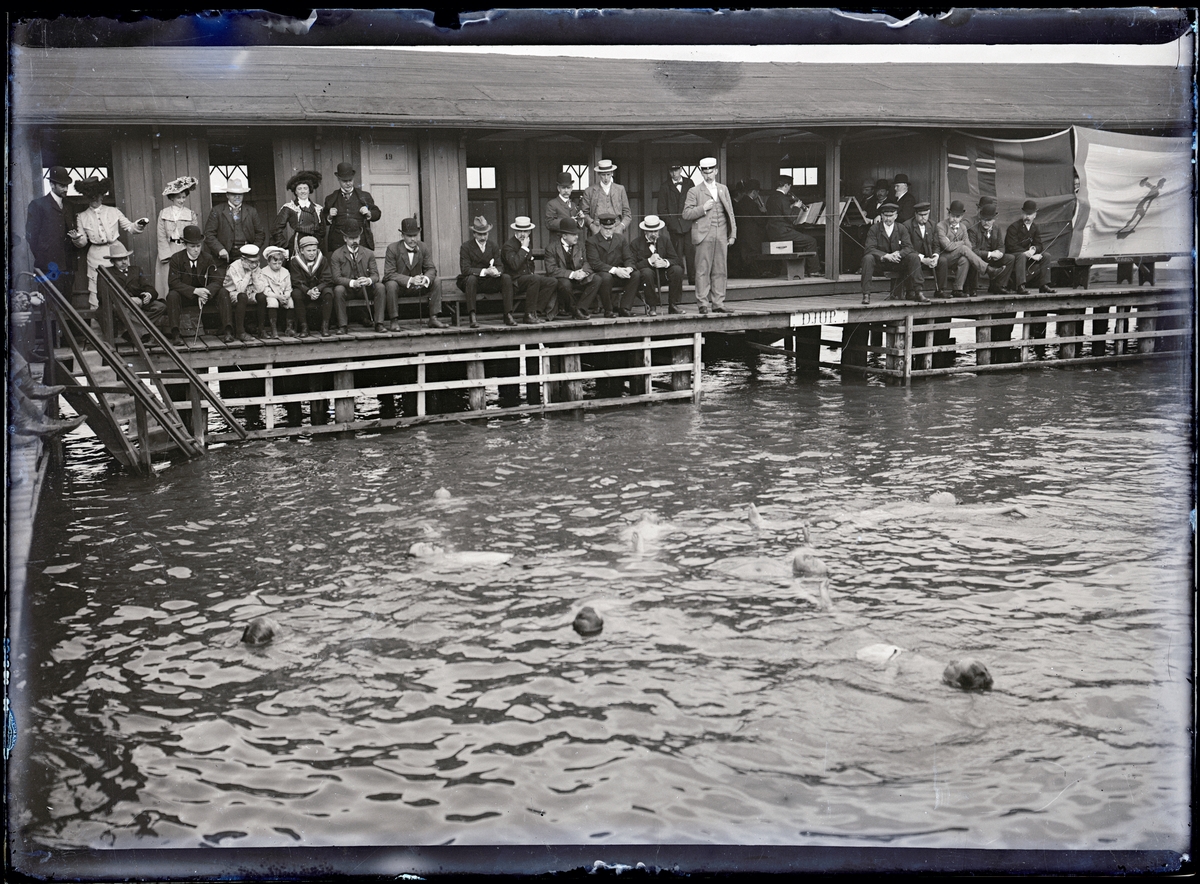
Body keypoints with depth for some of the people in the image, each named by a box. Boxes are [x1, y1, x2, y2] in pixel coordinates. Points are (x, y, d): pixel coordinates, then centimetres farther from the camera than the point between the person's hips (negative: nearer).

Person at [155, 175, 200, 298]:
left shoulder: (191, 215, 8)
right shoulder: (163, 214, 8)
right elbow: (161, 237, 2)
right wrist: (168, 256, -8)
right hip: (168, 252, 0)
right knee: (169, 285, -4)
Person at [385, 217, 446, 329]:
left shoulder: (423, 248, -2)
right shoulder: (392, 249, -15)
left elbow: (431, 269, -4)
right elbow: (389, 274, -21)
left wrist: (426, 279, -30)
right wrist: (410, 280, -34)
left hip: (416, 287, 4)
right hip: (399, 287, -4)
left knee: (436, 282, -15)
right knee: (391, 284, -36)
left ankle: (433, 318, -12)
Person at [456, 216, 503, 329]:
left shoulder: (493, 246, 8)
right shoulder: (465, 247, -4)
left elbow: (499, 266, 3)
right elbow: (465, 269, -15)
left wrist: (495, 271, -23)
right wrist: (484, 271, -26)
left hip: (489, 282, 3)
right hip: (470, 282, -3)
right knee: (471, 278, -38)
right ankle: (472, 317, -41)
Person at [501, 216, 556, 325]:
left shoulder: (528, 244, 15)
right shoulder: (509, 246, -12)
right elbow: (515, 265, -29)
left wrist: (532, 273, 9)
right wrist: (524, 248, -21)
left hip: (527, 277, 9)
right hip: (514, 281, -9)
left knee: (553, 283, -9)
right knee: (535, 279, -35)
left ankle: (534, 312, -13)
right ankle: (529, 315, -29)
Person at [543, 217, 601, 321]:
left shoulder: (579, 246, 11)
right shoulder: (552, 248, -8)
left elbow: (586, 263, 10)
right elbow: (551, 270, -18)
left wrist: (583, 272, -16)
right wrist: (572, 274, -27)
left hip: (578, 280, 5)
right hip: (562, 280, -5)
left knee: (596, 279, -19)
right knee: (565, 283, -39)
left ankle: (580, 309, -22)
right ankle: (574, 309, -14)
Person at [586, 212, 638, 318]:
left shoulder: (621, 239, 15)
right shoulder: (592, 242, -1)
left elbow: (628, 258, 8)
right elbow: (595, 263, -13)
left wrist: (628, 268, -18)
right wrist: (614, 270, -23)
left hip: (619, 273, 4)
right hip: (601, 273, -4)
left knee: (635, 276, -23)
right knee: (606, 277, -38)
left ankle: (625, 307, -18)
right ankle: (608, 310, -21)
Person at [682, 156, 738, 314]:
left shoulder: (723, 189, 17)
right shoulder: (694, 192, 4)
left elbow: (730, 213, 17)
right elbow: (686, 214, -1)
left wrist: (733, 234, 10)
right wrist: (703, 208, -12)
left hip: (721, 236, 4)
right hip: (704, 236, -4)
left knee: (720, 271, 3)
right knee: (703, 270, -5)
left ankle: (718, 303, 8)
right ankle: (703, 304, -2)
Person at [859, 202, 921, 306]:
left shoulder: (902, 228, 2)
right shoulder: (874, 229, -6)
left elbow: (908, 247, -6)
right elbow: (869, 249, -16)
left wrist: (898, 253, -28)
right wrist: (886, 256, -31)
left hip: (897, 262, 2)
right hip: (880, 262, -2)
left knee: (913, 257, -23)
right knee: (868, 258, -33)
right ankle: (866, 295, -35)